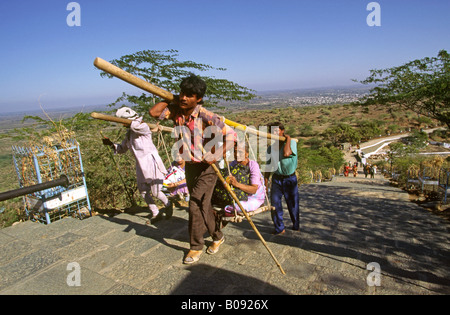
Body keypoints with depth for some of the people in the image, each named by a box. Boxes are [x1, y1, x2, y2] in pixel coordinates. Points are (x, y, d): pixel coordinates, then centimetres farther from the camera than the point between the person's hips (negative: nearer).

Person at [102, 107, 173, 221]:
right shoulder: (129, 133, 12)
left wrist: (138, 120, -16)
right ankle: (156, 213, 23)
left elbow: (135, 126, -37)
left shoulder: (143, 127, -12)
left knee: (155, 192, -2)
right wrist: (111, 144, 7)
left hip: (151, 161, -8)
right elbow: (122, 149, 22)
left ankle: (168, 205, 27)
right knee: (143, 190, 9)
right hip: (141, 164, 8)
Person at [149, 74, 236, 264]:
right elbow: (154, 112, -10)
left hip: (207, 167, -7)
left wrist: (217, 156, -26)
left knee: (196, 205, -6)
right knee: (203, 205, 17)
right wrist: (172, 100, -7)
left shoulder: (206, 117, -21)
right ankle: (218, 236, 39)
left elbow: (230, 134, -20)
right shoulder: (176, 112, -3)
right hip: (190, 165, 7)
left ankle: (196, 246, 15)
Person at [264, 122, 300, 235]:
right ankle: (279, 228, 10)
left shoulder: (292, 142, -8)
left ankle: (296, 226, 32)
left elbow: (286, 153, -31)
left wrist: (288, 138, -18)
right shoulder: (271, 148, 3)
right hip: (276, 178, 3)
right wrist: (265, 182, 8)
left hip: (290, 178, -3)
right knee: (275, 203, -5)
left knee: (292, 204, 9)